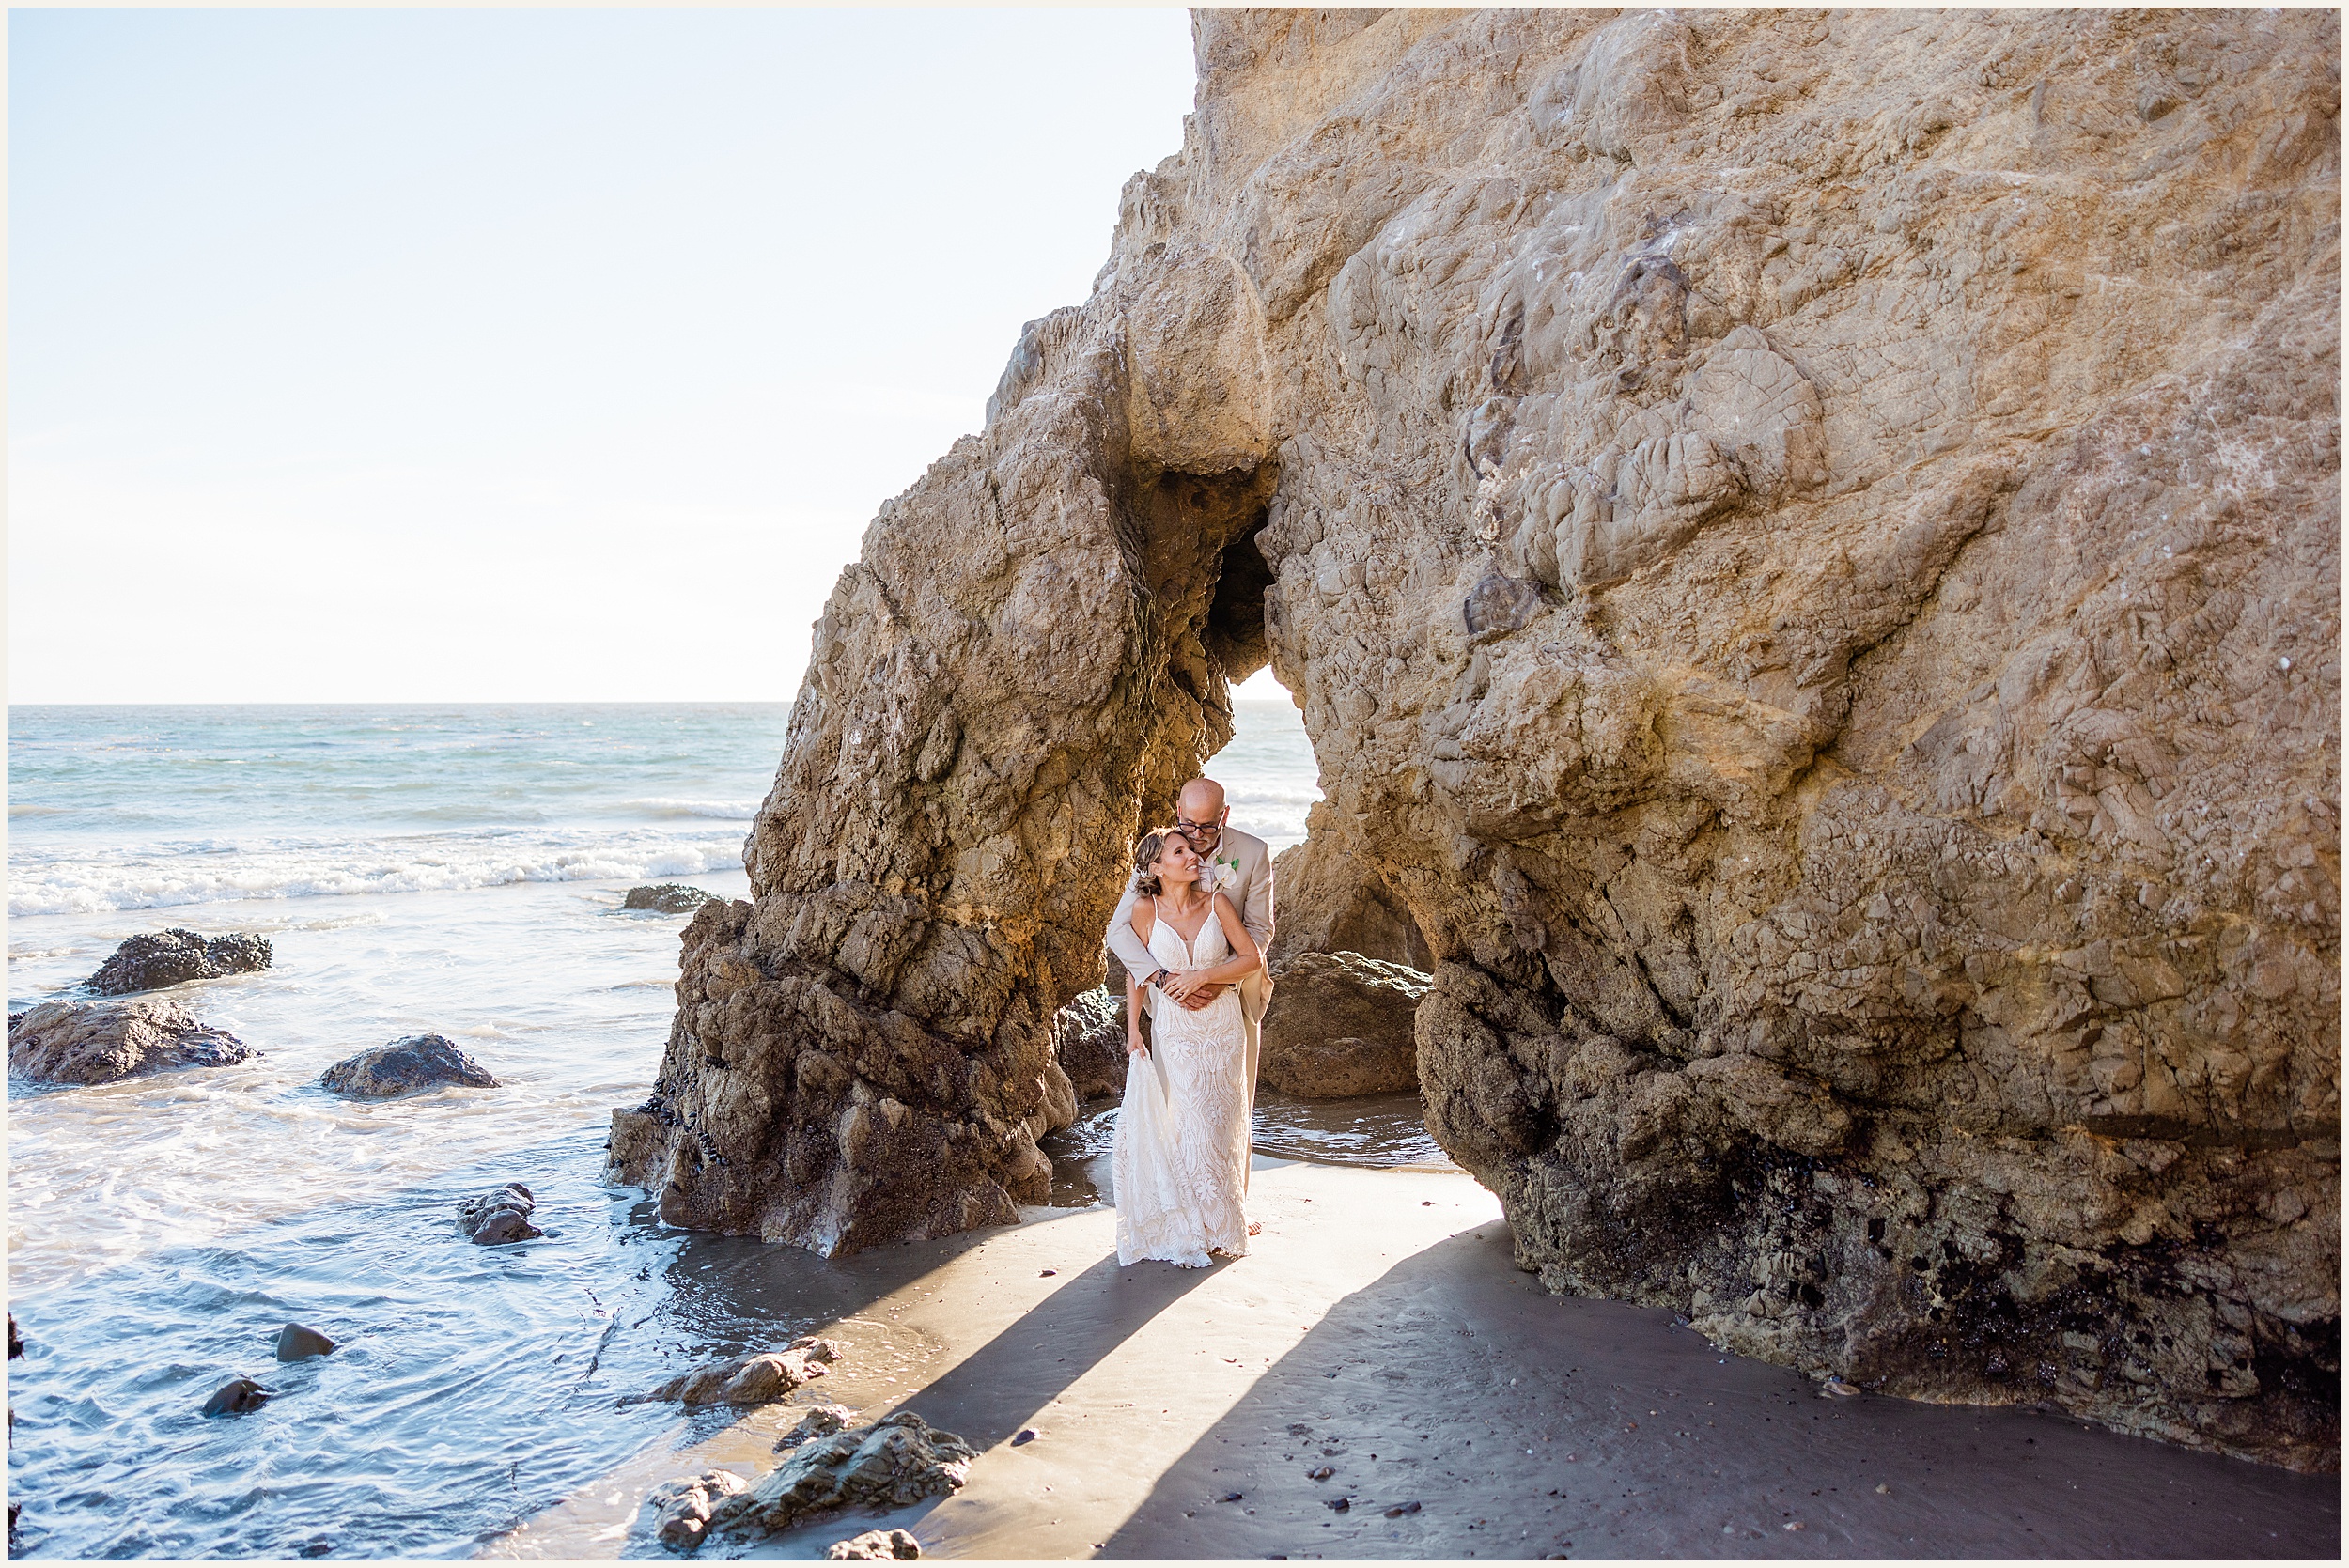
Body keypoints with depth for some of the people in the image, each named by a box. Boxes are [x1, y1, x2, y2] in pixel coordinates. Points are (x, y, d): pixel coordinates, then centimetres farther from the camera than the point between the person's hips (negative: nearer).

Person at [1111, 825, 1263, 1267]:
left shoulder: (1216, 902, -5)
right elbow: (1136, 973, 2)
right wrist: (1133, 1030, -1)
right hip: (1174, 1031, -1)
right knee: (1189, 1125, -4)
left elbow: (1252, 957, -2)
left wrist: (1203, 976, -13)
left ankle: (1222, 1224, 21)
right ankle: (1193, 1230, 10)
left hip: (1223, 1026, 2)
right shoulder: (1146, 910, -7)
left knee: (1222, 1122, 7)